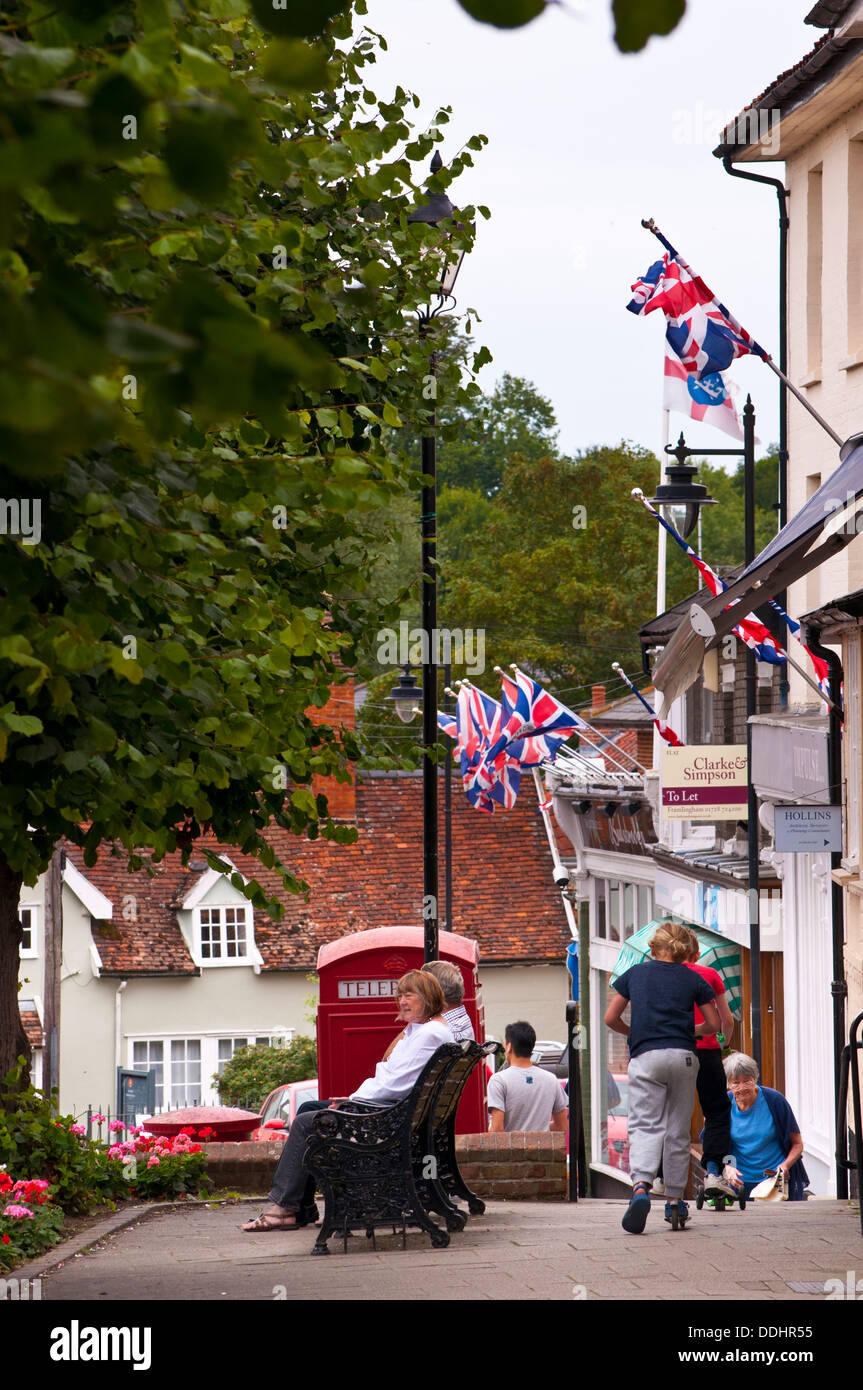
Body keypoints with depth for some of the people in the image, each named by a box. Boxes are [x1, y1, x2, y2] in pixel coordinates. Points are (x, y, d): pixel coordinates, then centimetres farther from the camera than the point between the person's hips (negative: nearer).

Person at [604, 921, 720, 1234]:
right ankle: (675, 1199, 13)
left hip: (646, 1056, -1)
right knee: (678, 1130, 10)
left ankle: (641, 1187, -30)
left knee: (645, 1125, -6)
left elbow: (611, 1018, 13)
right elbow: (714, 1024, 12)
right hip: (683, 1056, 1)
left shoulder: (635, 974, 11)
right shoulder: (693, 980, 9)